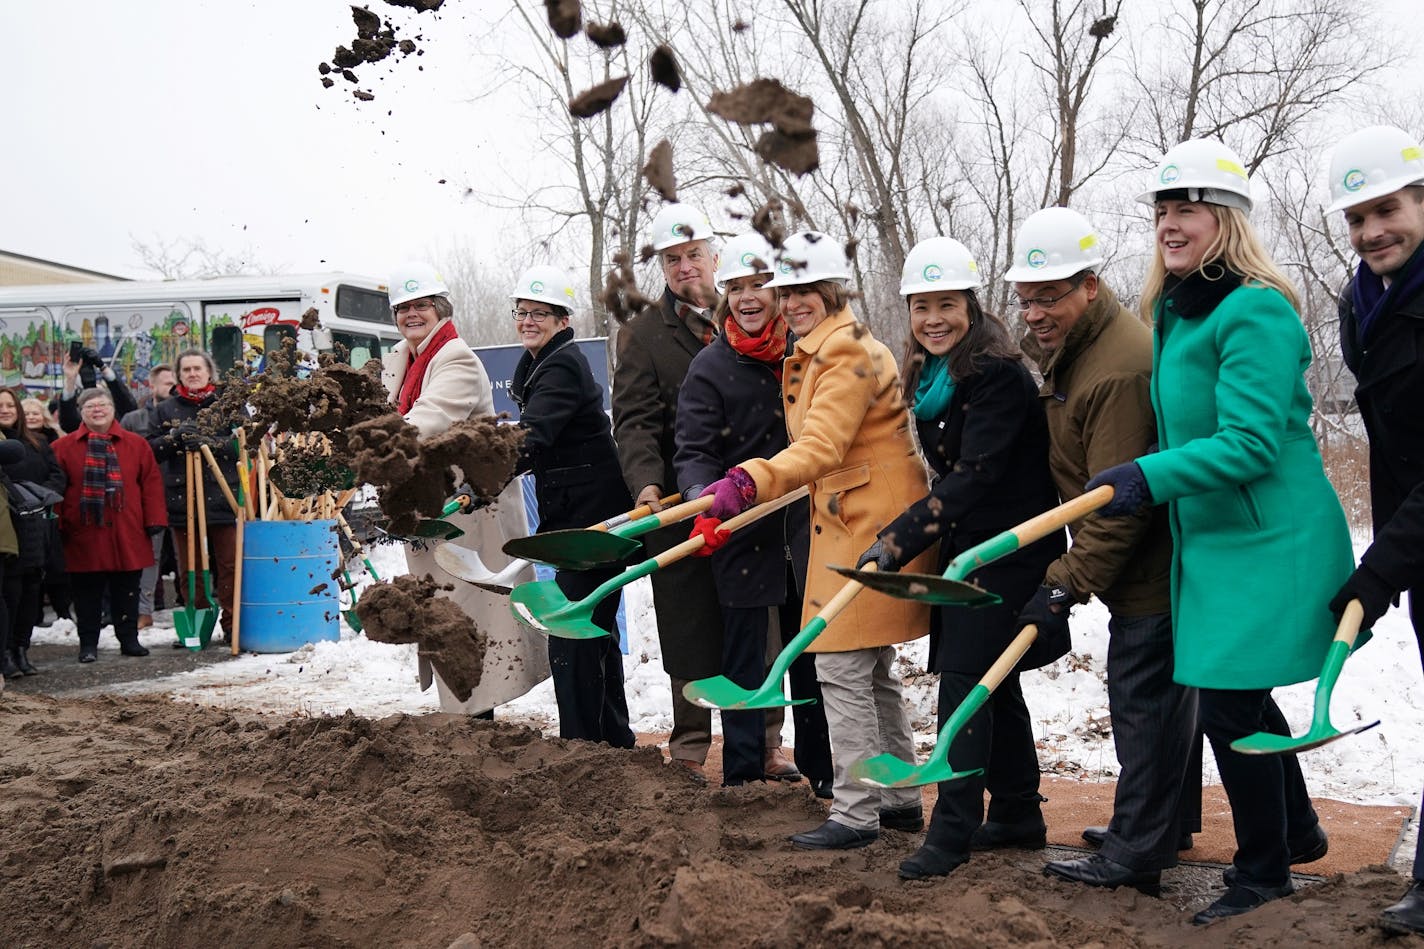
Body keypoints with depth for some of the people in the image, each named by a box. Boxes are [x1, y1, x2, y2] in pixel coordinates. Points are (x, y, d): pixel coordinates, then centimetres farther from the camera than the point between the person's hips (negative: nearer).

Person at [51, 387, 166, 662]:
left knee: (126, 590, 8)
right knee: (87, 592, 5)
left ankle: (129, 639, 18)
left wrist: (154, 521, -2)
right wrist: (57, 525, -5)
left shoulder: (136, 444, 7)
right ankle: (88, 643, 14)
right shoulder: (64, 448, 3)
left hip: (127, 535, 1)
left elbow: (152, 482, 5)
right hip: (84, 534, -1)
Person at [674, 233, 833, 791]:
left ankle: (820, 771, 23)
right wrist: (704, 496, -30)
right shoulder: (710, 367, -5)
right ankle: (742, 778, 15)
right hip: (743, 531, -3)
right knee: (745, 659, 4)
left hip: (806, 527, 3)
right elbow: (694, 453, -11)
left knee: (812, 655, 11)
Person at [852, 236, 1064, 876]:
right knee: (994, 684, 15)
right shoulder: (929, 377, 7)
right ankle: (1018, 814, 26)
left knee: (965, 682, -11)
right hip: (965, 544, 9)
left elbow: (973, 478, -26)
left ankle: (953, 831, -5)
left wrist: (899, 540, -30)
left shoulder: (999, 375, -19)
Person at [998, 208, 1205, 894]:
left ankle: (1136, 853, 7)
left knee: (1144, 701, -3)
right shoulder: (1066, 348, 8)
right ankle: (1168, 822, 36)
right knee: (1161, 695, 21)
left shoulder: (1120, 368, -26)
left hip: (1152, 568, -11)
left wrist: (1070, 580, -25)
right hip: (1155, 562, 11)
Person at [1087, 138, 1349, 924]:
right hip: (1210, 537, 9)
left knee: (1229, 707, -4)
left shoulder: (1255, 312, -19)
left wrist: (1151, 475, -34)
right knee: (1240, 699, 19)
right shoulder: (1175, 311, 10)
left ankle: (1263, 872, 14)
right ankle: (1296, 827, 40)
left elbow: (1252, 440, -27)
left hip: (1266, 542, -9)